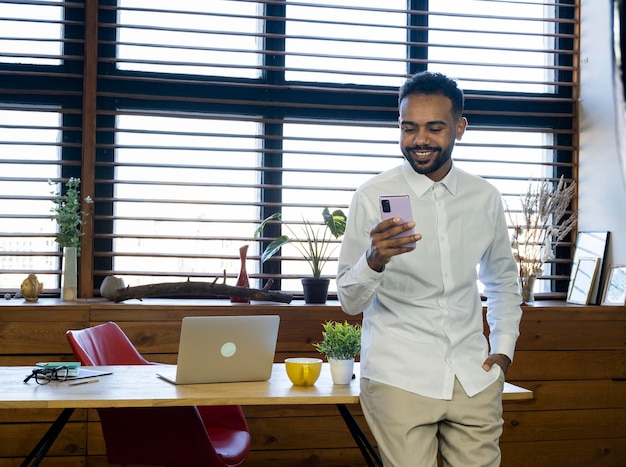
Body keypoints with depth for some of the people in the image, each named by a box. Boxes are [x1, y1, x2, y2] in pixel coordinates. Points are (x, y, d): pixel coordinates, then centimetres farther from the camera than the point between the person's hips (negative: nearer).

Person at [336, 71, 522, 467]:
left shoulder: (486, 198, 5)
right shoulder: (373, 197, -6)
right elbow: (350, 302, -6)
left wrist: (504, 346, 11)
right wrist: (375, 260, -26)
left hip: (474, 376, 3)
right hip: (400, 378, -3)